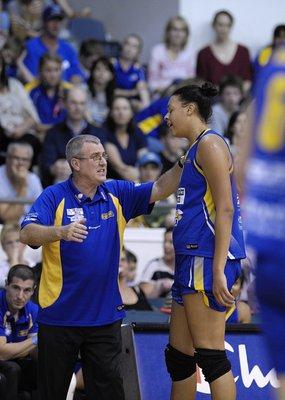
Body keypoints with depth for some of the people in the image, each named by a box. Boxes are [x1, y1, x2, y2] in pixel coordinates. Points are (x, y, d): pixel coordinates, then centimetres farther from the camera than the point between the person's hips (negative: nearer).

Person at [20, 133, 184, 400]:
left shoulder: (116, 194, 6)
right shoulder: (54, 197, -6)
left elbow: (159, 189, 0)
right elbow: (27, 234, -18)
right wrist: (61, 232, -36)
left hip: (105, 316, 3)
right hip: (60, 316, -3)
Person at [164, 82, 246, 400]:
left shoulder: (210, 144, -8)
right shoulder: (193, 151, 22)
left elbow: (225, 209, -17)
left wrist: (218, 270, -23)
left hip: (207, 259, -10)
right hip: (191, 259, 10)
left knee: (210, 356, -12)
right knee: (179, 356, 12)